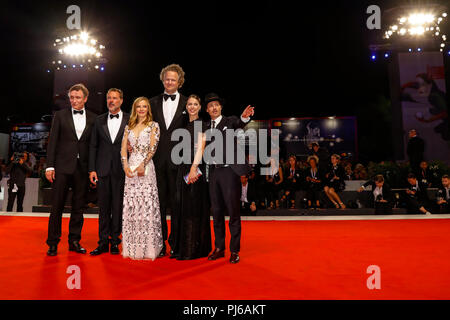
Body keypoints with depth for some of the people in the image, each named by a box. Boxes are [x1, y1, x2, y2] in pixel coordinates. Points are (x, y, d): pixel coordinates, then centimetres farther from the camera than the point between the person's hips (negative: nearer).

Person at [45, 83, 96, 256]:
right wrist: (50, 166, -5)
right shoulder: (60, 115, 6)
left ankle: (74, 241, 19)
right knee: (57, 206, 2)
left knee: (78, 206, 8)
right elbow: (52, 141, 2)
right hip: (62, 166, -1)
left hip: (82, 167, 2)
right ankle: (53, 242, 13)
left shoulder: (93, 118, 9)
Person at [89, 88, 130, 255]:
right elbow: (93, 146, 10)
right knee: (103, 207, 6)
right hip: (103, 170, 2)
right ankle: (103, 242, 15)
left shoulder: (130, 120, 3)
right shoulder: (99, 120, 11)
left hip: (121, 170, -2)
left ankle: (115, 241, 15)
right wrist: (92, 169, 2)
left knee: (118, 207, 4)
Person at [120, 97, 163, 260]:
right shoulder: (129, 127, 16)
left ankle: (147, 248, 3)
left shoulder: (153, 125, 5)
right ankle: (132, 248, 13)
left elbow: (153, 148, -6)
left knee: (147, 206, -5)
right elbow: (123, 148, 8)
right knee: (130, 206, 4)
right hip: (130, 169, 4)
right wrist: (126, 166, -8)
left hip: (146, 168, -4)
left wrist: (142, 165, -17)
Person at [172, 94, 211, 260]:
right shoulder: (186, 125, 18)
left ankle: (194, 249, 6)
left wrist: (194, 168, -23)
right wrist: (185, 170, 9)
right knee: (183, 207, 10)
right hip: (183, 168, 8)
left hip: (195, 168, -7)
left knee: (194, 208, -4)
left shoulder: (201, 123, -3)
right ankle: (182, 247, 20)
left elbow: (200, 147, -14)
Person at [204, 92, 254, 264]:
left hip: (229, 171, -5)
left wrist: (245, 116, -44)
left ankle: (235, 250, 9)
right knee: (217, 211, 10)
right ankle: (219, 248, 21)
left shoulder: (229, 121, 0)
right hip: (213, 172, 5)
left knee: (233, 211, -1)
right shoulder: (206, 129, 15)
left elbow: (239, 124, -24)